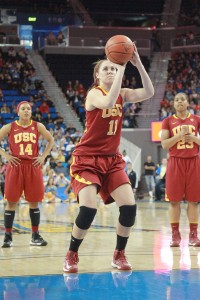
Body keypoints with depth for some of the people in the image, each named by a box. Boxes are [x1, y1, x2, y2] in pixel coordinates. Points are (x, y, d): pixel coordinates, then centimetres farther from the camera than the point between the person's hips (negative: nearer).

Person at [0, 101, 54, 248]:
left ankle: (35, 236, 15)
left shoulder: (38, 126, 6)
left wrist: (43, 156, 6)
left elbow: (51, 140, 16)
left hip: (33, 167, 2)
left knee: (34, 202, 5)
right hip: (15, 167, -2)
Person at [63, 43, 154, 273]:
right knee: (88, 208, -20)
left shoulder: (122, 94, 6)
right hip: (87, 159, -5)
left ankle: (119, 255, 10)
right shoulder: (94, 94, -10)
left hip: (112, 159, 5)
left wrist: (138, 64, -20)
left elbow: (149, 93, -10)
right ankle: (71, 255, 1)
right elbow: (108, 102, -34)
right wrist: (122, 68, -33)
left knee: (129, 206, -9)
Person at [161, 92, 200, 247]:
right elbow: (164, 144, -3)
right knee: (174, 200, -2)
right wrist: (180, 135, -14)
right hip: (175, 163, -1)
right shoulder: (168, 121, 5)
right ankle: (175, 234, 4)